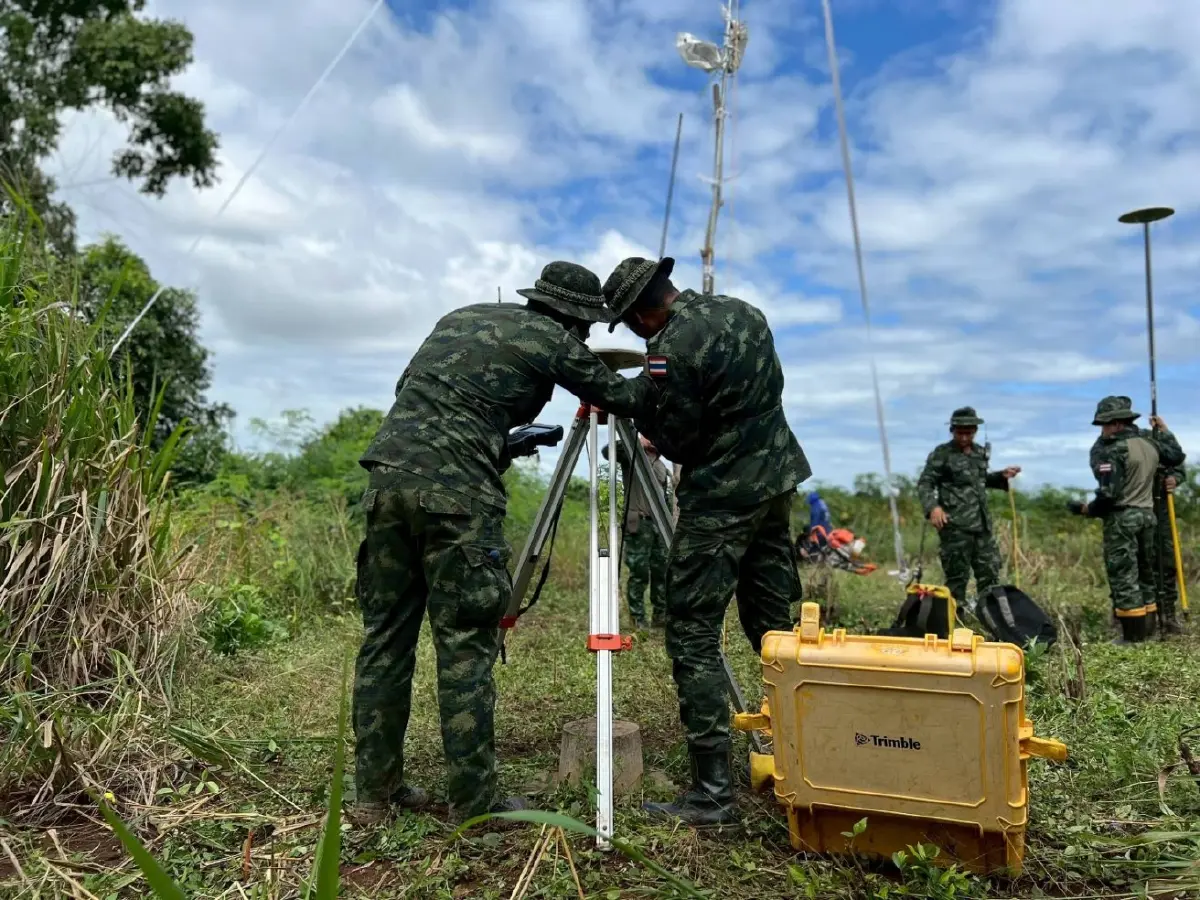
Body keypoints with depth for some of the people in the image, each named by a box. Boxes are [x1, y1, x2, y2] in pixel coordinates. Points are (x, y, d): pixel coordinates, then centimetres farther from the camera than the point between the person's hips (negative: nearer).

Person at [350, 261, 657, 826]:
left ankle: (375, 793, 21)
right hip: (456, 492, -7)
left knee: (385, 636, 12)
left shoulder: (460, 316, 23)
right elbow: (623, 399, 15)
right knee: (465, 647, 1)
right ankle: (473, 804, 10)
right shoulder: (553, 340, 5)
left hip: (388, 473, 7)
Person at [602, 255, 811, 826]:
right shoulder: (742, 311, 8)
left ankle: (712, 792, -1)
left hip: (721, 497, -9)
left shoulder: (669, 350, -17)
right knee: (773, 622, 17)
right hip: (777, 479, 9)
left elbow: (678, 442, -11)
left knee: (692, 635, -3)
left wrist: (637, 408, 6)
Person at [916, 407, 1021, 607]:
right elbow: (924, 483, -10)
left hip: (982, 524, 7)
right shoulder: (941, 454, -5)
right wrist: (932, 507, -27)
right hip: (955, 526, -6)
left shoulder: (980, 452, 14)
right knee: (957, 575, -2)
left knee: (990, 572, 12)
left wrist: (1002, 477, 13)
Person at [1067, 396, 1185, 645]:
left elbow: (1109, 493, -21)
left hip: (1122, 518, -8)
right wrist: (1163, 430, 34)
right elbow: (1177, 456, 25)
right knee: (1144, 572, 15)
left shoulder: (1114, 450, -16)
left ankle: (1133, 634, -2)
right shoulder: (1150, 442, 6)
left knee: (1123, 575, -3)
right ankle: (1142, 629, 21)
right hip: (1147, 515, 8)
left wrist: (1088, 510, -6)